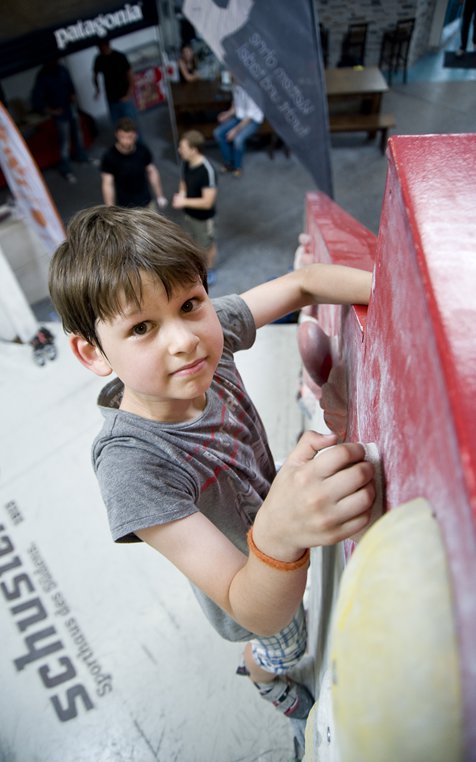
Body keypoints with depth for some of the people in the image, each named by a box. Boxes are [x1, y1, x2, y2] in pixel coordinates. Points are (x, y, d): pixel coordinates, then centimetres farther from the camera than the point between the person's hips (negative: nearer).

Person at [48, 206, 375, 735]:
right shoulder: (132, 463, -45)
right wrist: (281, 534, -63)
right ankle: (267, 680, 71)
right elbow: (257, 611, -41)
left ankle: (255, 659, 77)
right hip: (255, 584, -4)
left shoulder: (208, 332, -29)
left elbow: (302, 283, -17)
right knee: (281, 646, 31)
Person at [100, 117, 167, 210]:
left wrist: (160, 196, 7)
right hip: (125, 207, -4)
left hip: (146, 203, 4)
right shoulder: (109, 156, -20)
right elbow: (107, 184, -16)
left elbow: (152, 172, 3)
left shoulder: (143, 150, -11)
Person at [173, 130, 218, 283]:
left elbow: (207, 202, -32)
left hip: (203, 217, -7)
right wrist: (181, 194, -14)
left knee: (207, 245, 17)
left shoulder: (207, 170, -33)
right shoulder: (186, 162, -10)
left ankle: (209, 271, 42)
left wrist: (184, 202, -28)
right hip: (188, 213, 7)